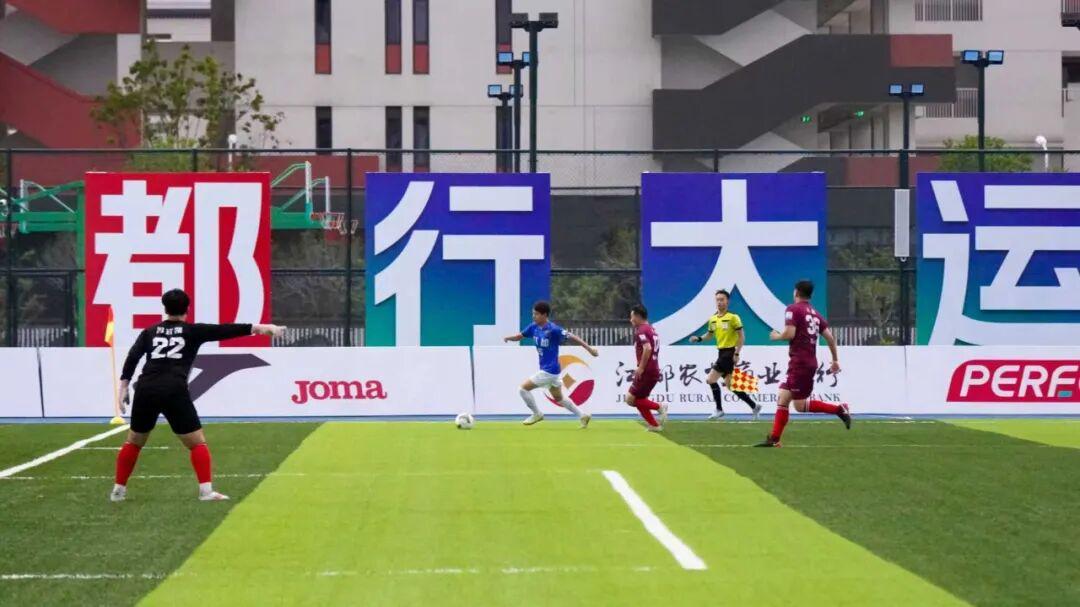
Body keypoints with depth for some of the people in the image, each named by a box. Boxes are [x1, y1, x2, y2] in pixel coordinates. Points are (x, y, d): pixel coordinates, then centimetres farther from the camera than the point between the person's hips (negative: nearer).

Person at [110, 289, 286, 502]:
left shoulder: (149, 332, 19)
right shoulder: (192, 331, 11)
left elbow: (133, 357, 8)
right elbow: (224, 331, 4)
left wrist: (123, 388, 7)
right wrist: (259, 328, 0)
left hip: (146, 390, 3)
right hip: (174, 391, -3)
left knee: (133, 442, 20)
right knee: (197, 442, 4)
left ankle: (118, 490, 21)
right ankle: (206, 490, -9)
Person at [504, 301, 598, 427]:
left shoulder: (553, 330, -21)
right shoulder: (534, 327, 1)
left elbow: (572, 337, -17)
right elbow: (520, 336, 10)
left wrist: (589, 348, -18)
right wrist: (508, 338, -11)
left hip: (550, 370, -9)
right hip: (546, 369, 9)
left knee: (523, 388, -7)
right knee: (559, 398, 21)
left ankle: (537, 414, 11)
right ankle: (583, 416, 30)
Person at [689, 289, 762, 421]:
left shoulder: (733, 317, -10)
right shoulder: (712, 319, 10)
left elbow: (741, 336, -10)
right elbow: (710, 334, 23)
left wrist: (737, 353, -16)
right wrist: (699, 338, 4)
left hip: (730, 352, -7)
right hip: (721, 352, 7)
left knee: (711, 379, -12)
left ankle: (719, 409, 0)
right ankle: (754, 406, 16)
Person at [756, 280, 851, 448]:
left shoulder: (793, 309, -8)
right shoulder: (815, 313, 14)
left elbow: (790, 334, -20)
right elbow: (830, 337, 11)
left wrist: (776, 336, 1)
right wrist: (835, 360, 19)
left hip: (799, 363, -9)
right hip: (810, 362, 9)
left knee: (800, 405, -4)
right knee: (782, 398, 10)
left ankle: (839, 409, -8)